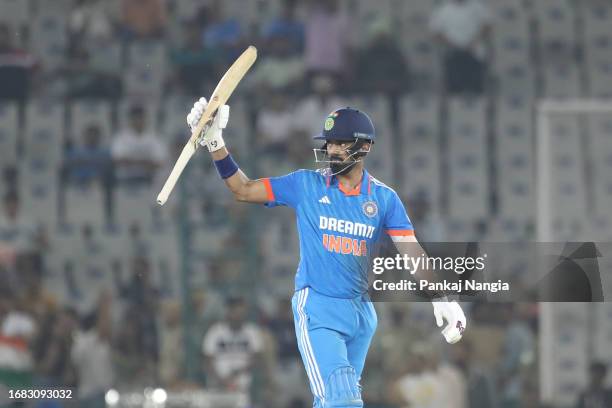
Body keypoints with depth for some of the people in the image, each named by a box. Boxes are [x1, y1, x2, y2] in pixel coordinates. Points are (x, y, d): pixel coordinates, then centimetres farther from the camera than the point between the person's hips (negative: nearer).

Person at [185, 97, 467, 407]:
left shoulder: (384, 198, 3)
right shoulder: (306, 185, 0)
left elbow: (413, 251, -4)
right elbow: (243, 190, 3)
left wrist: (439, 299, -18)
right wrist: (214, 142, -8)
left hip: (361, 312, 3)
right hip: (316, 309, -3)